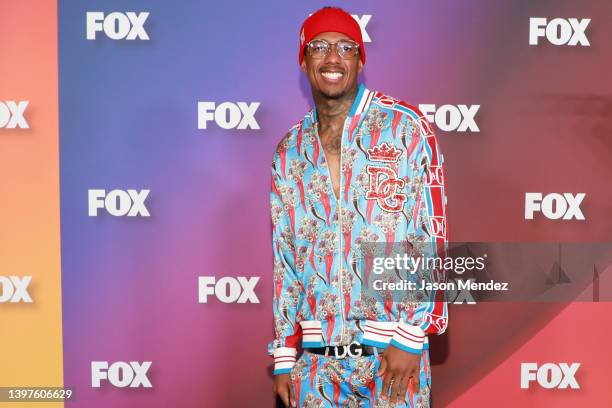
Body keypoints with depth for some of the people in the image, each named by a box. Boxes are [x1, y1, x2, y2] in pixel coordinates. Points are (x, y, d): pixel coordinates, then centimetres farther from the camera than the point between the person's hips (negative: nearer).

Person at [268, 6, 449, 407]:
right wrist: (284, 353, 9)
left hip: (393, 350, -3)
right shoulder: (289, 152, 9)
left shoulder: (405, 127, -3)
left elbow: (432, 237, -7)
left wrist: (411, 337, -12)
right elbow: (285, 258, 12)